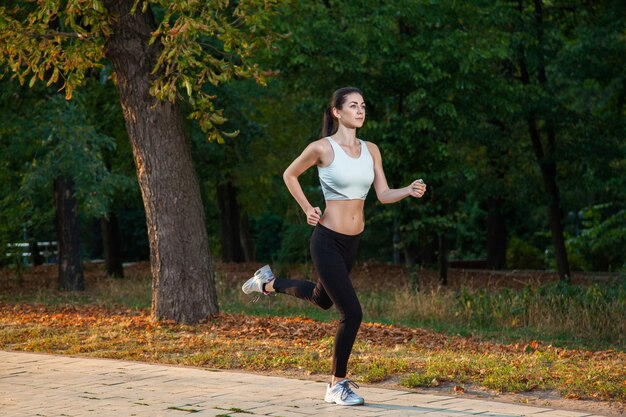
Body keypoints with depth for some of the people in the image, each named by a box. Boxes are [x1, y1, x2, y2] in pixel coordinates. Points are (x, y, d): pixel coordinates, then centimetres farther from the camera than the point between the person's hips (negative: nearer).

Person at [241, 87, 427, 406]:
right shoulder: (322, 148, -12)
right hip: (327, 240, -7)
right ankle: (337, 386, 7)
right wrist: (307, 209, -3)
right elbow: (290, 175, 3)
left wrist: (409, 191, -17)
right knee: (352, 314, -11)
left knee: (323, 299, 28)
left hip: (352, 241, 7)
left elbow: (383, 195, 2)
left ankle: (269, 282, 54)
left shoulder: (371, 150, 4)